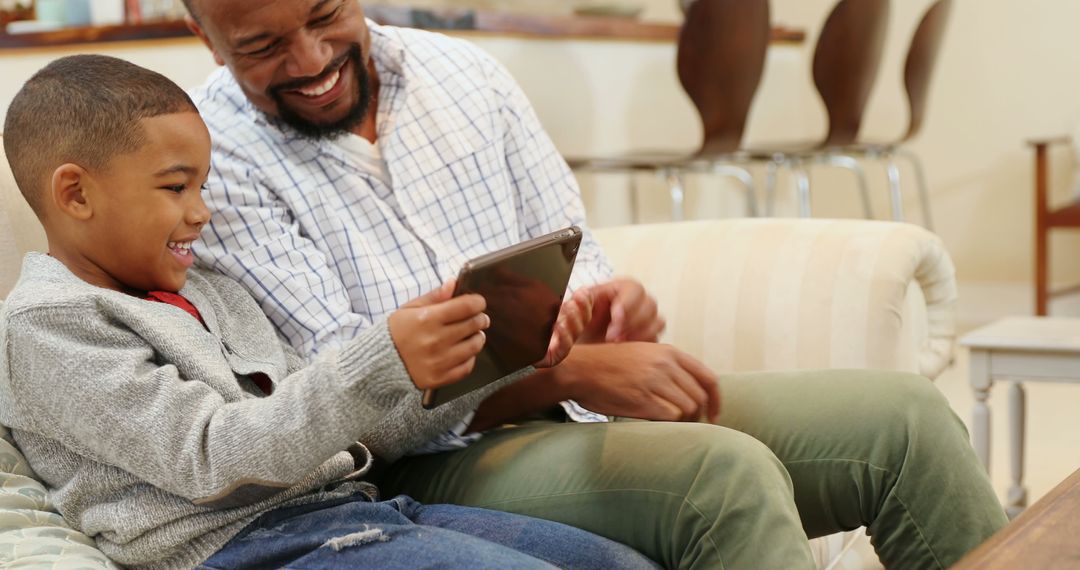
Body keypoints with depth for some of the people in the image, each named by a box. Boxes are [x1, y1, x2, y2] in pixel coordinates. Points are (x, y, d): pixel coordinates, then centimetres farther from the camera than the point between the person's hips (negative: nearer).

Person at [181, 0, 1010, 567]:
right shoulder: (215, 164, -8)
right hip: (434, 465, -6)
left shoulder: (463, 75, 10)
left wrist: (600, 305, -13)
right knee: (725, 472, -33)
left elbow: (570, 253, 14)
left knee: (901, 417, -7)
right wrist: (568, 372, -25)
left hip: (577, 398, 7)